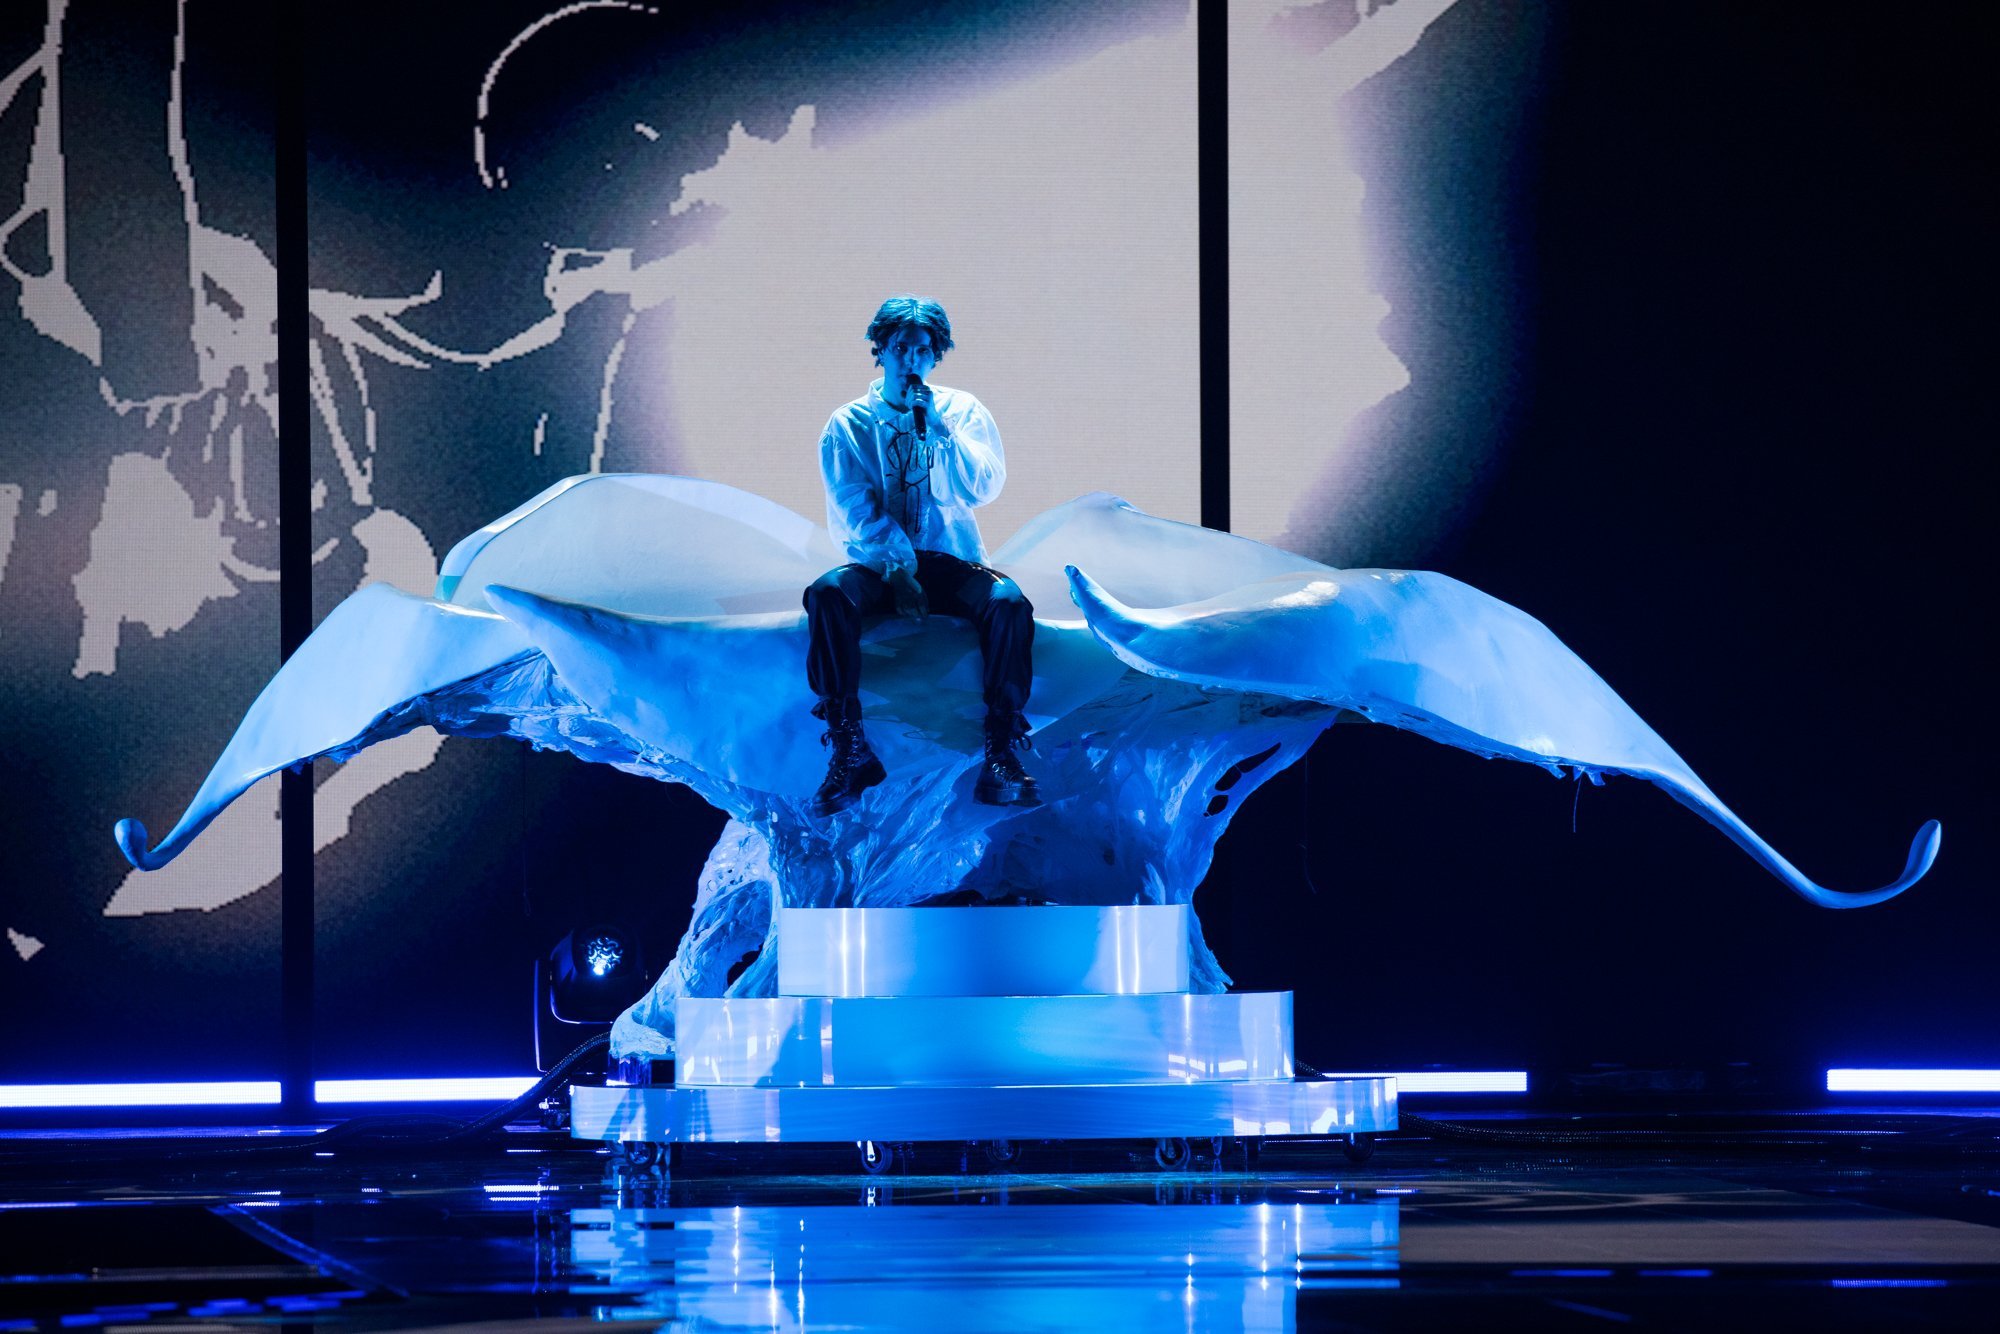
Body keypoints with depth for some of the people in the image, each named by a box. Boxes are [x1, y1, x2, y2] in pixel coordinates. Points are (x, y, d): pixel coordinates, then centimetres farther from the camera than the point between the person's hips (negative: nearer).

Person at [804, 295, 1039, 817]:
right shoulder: (848, 424, 5)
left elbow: (983, 489, -5)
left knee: (1009, 602, -31)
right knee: (826, 593, -32)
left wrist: (939, 430, -16)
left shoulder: (964, 411, 7)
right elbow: (854, 511, -5)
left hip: (953, 562, 0)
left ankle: (1001, 754, -29)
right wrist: (899, 570, -17)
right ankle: (849, 751, -29)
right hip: (879, 563, 0)